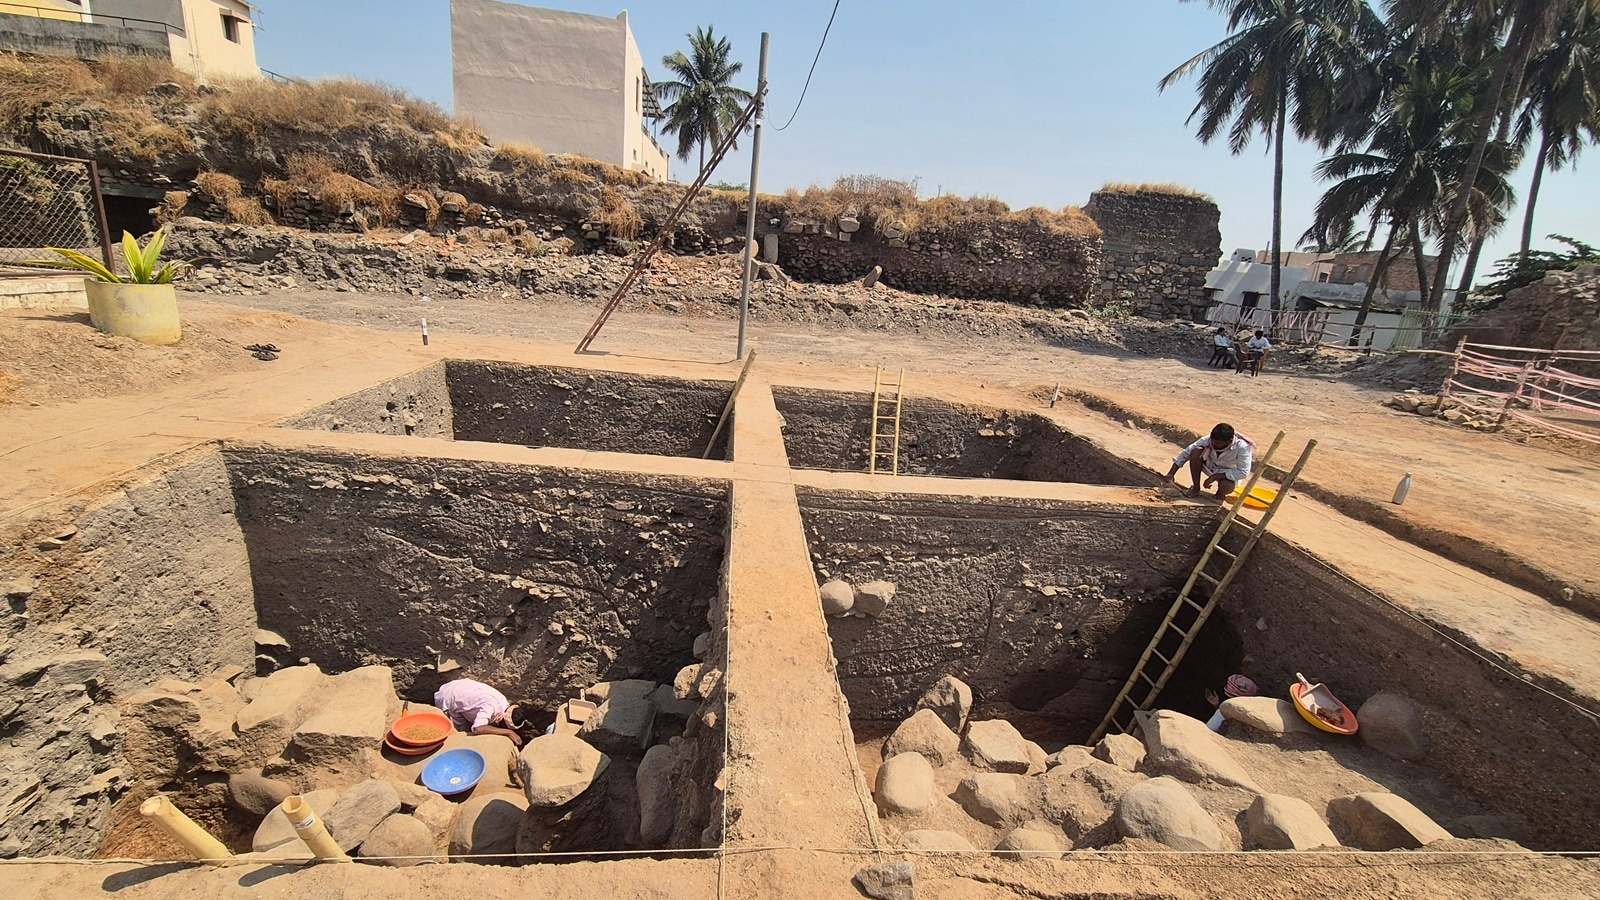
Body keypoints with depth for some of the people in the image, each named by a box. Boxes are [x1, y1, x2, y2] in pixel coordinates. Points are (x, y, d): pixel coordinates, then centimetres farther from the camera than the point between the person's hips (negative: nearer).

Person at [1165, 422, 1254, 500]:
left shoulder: (1243, 448, -31)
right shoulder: (1208, 440, -23)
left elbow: (1243, 473, -32)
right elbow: (1187, 452, -19)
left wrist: (1214, 477, -35)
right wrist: (1171, 473, -24)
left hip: (1228, 475, -3)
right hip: (1210, 466, 3)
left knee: (1225, 486, -39)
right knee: (1196, 452, -26)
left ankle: (1220, 494, 2)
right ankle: (1196, 488, -11)